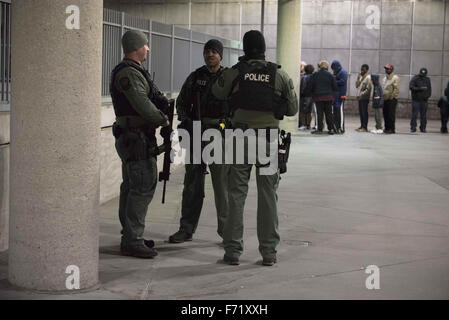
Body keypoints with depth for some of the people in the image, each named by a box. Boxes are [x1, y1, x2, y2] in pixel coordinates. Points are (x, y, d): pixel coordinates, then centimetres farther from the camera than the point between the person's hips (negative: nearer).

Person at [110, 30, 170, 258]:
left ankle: (130, 237, 23)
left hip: (129, 138, 11)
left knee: (131, 187, 15)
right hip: (137, 138, -11)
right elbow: (143, 104, -23)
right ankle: (132, 242, -9)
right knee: (143, 187, -11)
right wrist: (163, 121, -10)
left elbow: (152, 95, 18)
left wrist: (164, 102, 0)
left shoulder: (131, 72, 18)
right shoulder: (128, 73, -17)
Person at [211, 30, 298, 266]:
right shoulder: (279, 75, 0)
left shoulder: (234, 73, -2)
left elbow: (217, 92, 17)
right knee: (268, 196, 6)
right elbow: (293, 109, 7)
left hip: (241, 137, 0)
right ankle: (268, 252, 9)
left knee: (236, 194, 5)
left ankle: (233, 250, 6)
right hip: (269, 140, 0)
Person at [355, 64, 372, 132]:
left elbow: (368, 89, -17)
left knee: (364, 112, -6)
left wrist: (361, 94, -19)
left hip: (365, 98, -8)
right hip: (360, 98, 8)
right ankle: (362, 126, 19)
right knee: (361, 112, 12)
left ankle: (365, 127, -4)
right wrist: (358, 79, 2)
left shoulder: (368, 78, -11)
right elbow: (357, 86, 16)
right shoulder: (361, 77, 16)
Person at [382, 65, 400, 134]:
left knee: (391, 115, -8)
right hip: (385, 99, 8)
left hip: (392, 99, -8)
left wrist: (391, 96, -18)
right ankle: (386, 128, 18)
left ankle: (392, 129, -5)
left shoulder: (395, 78, -8)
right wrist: (382, 96, 13)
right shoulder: (385, 78, 18)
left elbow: (396, 89, -15)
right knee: (385, 114, 10)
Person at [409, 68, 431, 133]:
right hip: (416, 100, -4)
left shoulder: (427, 79, 11)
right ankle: (413, 128, -1)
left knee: (423, 115, 5)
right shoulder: (415, 79, -4)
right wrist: (420, 88, -25)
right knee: (414, 115, -6)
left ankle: (423, 128, 11)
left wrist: (428, 95, -2)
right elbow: (411, 87, -16)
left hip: (424, 100, 4)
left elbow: (429, 88, 17)